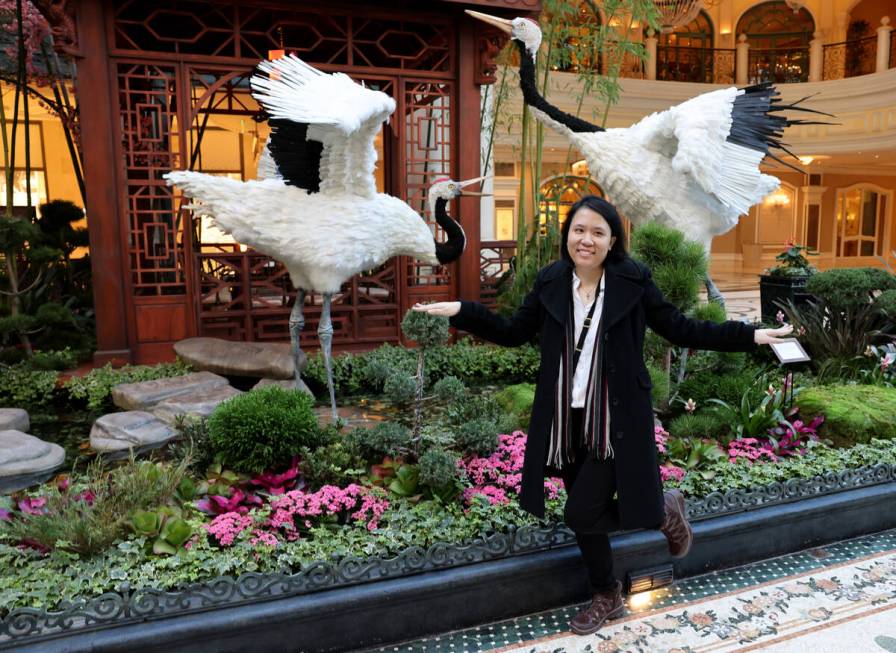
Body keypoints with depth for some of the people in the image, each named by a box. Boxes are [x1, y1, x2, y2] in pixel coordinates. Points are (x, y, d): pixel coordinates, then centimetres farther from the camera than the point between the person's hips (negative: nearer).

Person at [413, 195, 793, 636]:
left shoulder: (632, 282, -9)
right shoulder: (550, 283, -1)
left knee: (581, 514, -7)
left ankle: (665, 512, 23)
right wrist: (460, 312, -2)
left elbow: (682, 330, -1)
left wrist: (752, 336, -7)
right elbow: (513, 332, 7)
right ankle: (606, 596, 42)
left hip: (615, 422, -4)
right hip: (567, 421, 4)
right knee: (586, 514, 16)